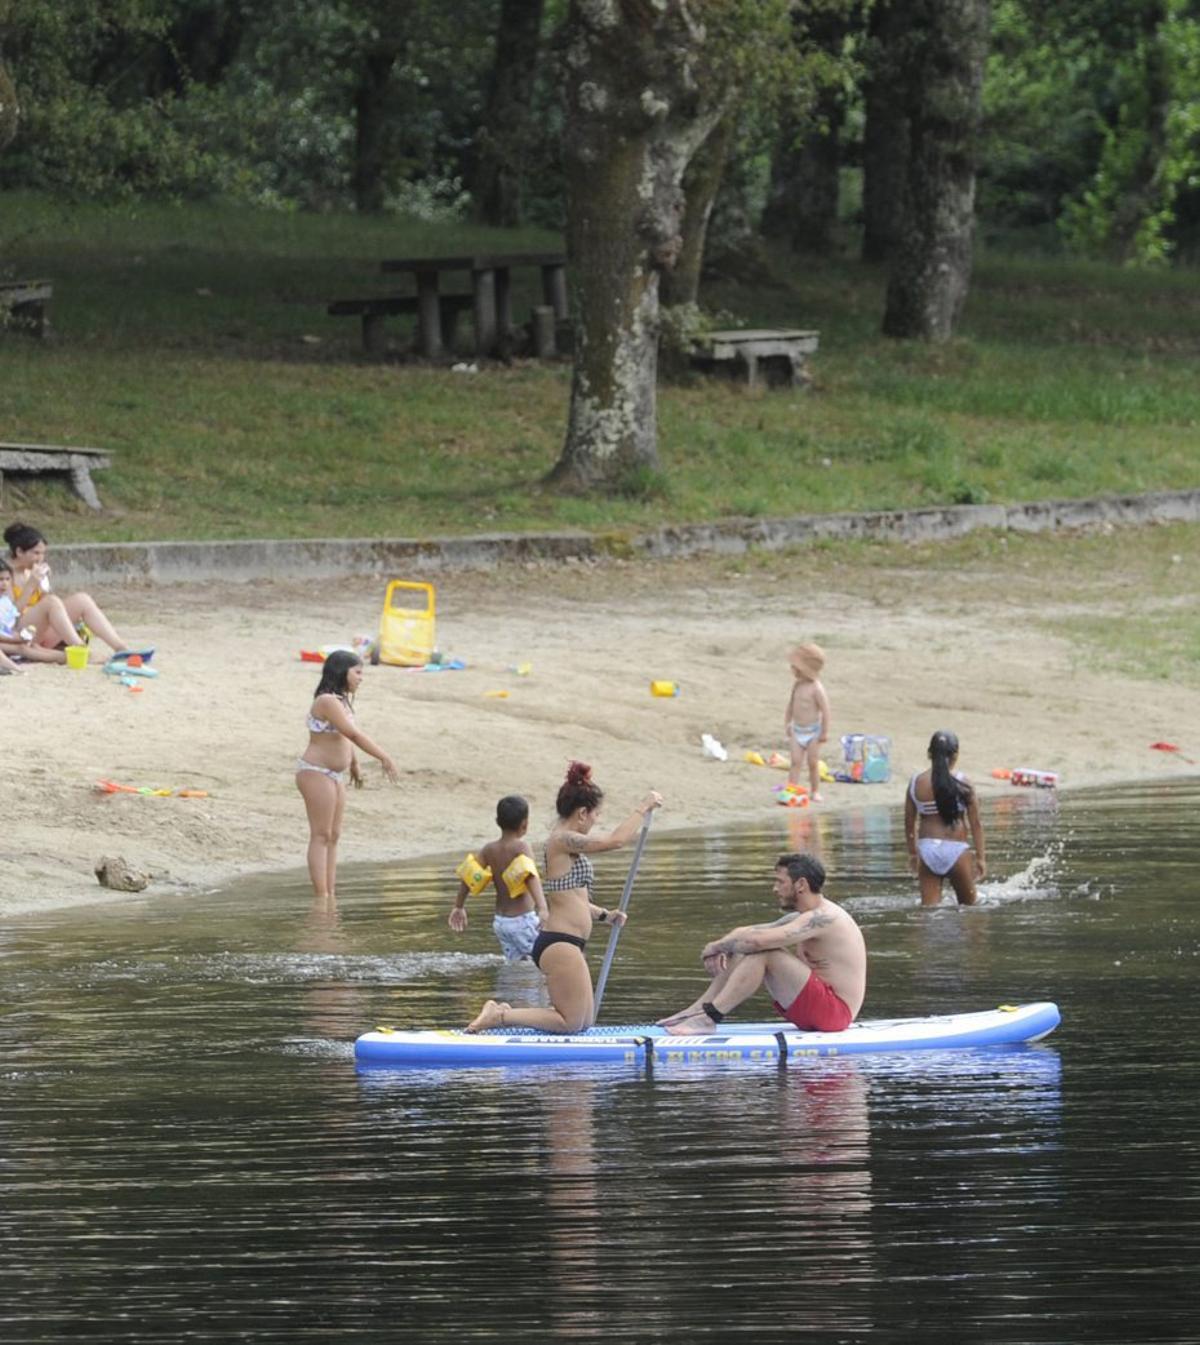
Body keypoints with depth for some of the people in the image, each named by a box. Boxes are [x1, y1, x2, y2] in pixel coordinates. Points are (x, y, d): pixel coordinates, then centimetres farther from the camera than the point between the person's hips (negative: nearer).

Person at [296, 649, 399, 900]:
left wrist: (354, 765, 30)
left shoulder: (342, 700, 12)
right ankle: (322, 897, -8)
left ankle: (331, 895, 13)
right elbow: (354, 734, -24)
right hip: (316, 773, -10)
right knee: (321, 835, -8)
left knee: (334, 836, 10)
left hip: (335, 775, 10)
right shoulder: (327, 701, -19)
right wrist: (384, 757, -24)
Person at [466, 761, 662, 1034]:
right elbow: (615, 840, -21)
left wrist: (603, 915, 17)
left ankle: (504, 1013, 14)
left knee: (584, 1021, 16)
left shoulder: (565, 842, 17)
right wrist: (643, 808, -10)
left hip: (565, 945, 11)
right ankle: (500, 1016, -6)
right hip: (560, 945, -11)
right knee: (571, 1023, -5)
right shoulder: (562, 840, -15)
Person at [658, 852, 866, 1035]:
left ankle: (708, 1018, -22)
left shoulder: (822, 919, -18)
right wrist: (722, 950, -8)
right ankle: (696, 1010, 1)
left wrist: (717, 946, -13)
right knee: (748, 952, 7)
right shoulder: (800, 919, 15)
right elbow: (744, 933, 13)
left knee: (762, 952, -22)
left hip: (834, 1012, -10)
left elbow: (758, 940, -28)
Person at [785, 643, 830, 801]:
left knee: (813, 763, 6)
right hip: (797, 731, 5)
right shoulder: (797, 685, 2)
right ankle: (792, 789, -8)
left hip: (813, 732, -5)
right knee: (796, 761, -3)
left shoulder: (816, 689, -20)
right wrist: (787, 723, 19)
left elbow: (825, 709, -18)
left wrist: (825, 732, -16)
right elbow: (791, 704, 16)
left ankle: (815, 791, 20)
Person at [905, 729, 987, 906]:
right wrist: (980, 857, 4)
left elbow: (909, 822, 8)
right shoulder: (962, 783, -7)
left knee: (929, 907, 5)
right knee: (968, 905, 14)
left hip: (927, 850, 2)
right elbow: (975, 823, -4)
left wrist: (912, 852, 22)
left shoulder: (916, 783, 0)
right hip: (956, 849, -2)